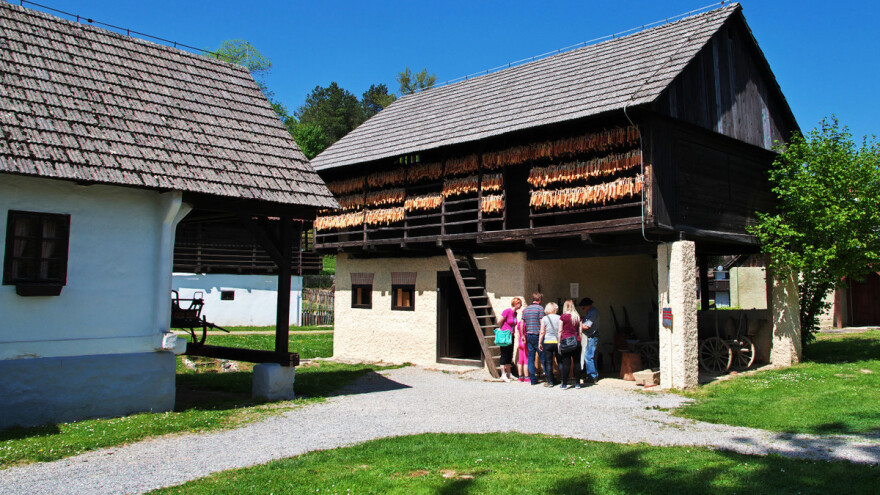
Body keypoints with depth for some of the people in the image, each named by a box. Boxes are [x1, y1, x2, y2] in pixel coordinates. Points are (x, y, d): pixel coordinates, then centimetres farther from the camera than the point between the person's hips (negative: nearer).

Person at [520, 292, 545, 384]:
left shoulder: (526, 309, 12)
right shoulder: (540, 308, -6)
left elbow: (522, 324, 11)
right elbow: (542, 323, -11)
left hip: (529, 335, 5)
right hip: (537, 335, -5)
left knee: (531, 358, 6)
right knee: (543, 357, -1)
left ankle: (533, 379, 7)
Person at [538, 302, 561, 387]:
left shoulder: (545, 318, -4)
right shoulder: (559, 318, 0)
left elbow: (542, 332, -4)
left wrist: (540, 343, 4)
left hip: (548, 342, -2)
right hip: (558, 342, 2)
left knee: (548, 362, 3)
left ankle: (550, 381, 2)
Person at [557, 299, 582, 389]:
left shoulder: (563, 316, -3)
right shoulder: (578, 317, 7)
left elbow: (560, 331, -2)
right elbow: (580, 331, 10)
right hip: (576, 341, 3)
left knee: (566, 363, -1)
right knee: (577, 362, 8)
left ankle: (564, 384, 2)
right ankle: (577, 383, 12)